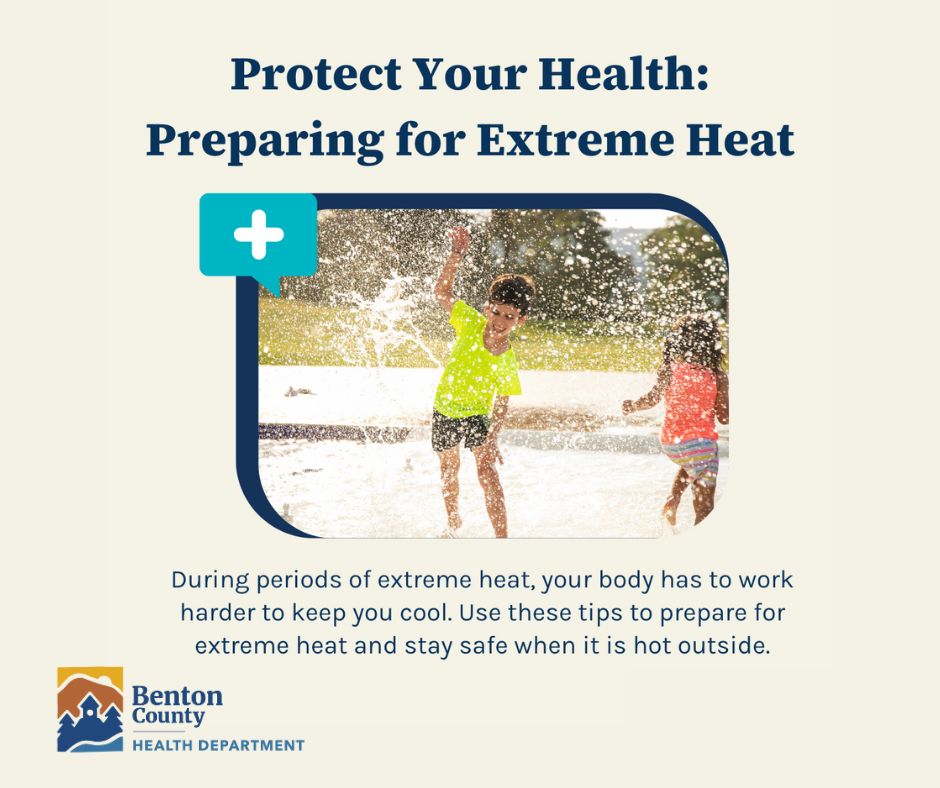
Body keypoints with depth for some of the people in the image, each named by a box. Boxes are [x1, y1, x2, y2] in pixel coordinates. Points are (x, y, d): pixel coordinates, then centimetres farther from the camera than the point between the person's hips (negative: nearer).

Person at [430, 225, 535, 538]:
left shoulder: (508, 362, -23)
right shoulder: (471, 323, -20)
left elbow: (502, 404, -14)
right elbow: (442, 292, -17)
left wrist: (492, 439, -25)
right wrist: (457, 256, -29)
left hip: (478, 415, -3)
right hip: (445, 410, 3)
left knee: (487, 471, -19)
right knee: (449, 470, 19)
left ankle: (501, 539, -18)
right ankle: (453, 521, 45)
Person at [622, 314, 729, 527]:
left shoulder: (669, 370, -7)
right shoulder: (718, 376, -7)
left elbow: (653, 398, -21)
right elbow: (724, 418, -5)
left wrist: (633, 405, -2)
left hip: (669, 443, 3)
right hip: (701, 441, -3)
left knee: (690, 465, 38)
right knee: (705, 506, 6)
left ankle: (672, 499, 17)